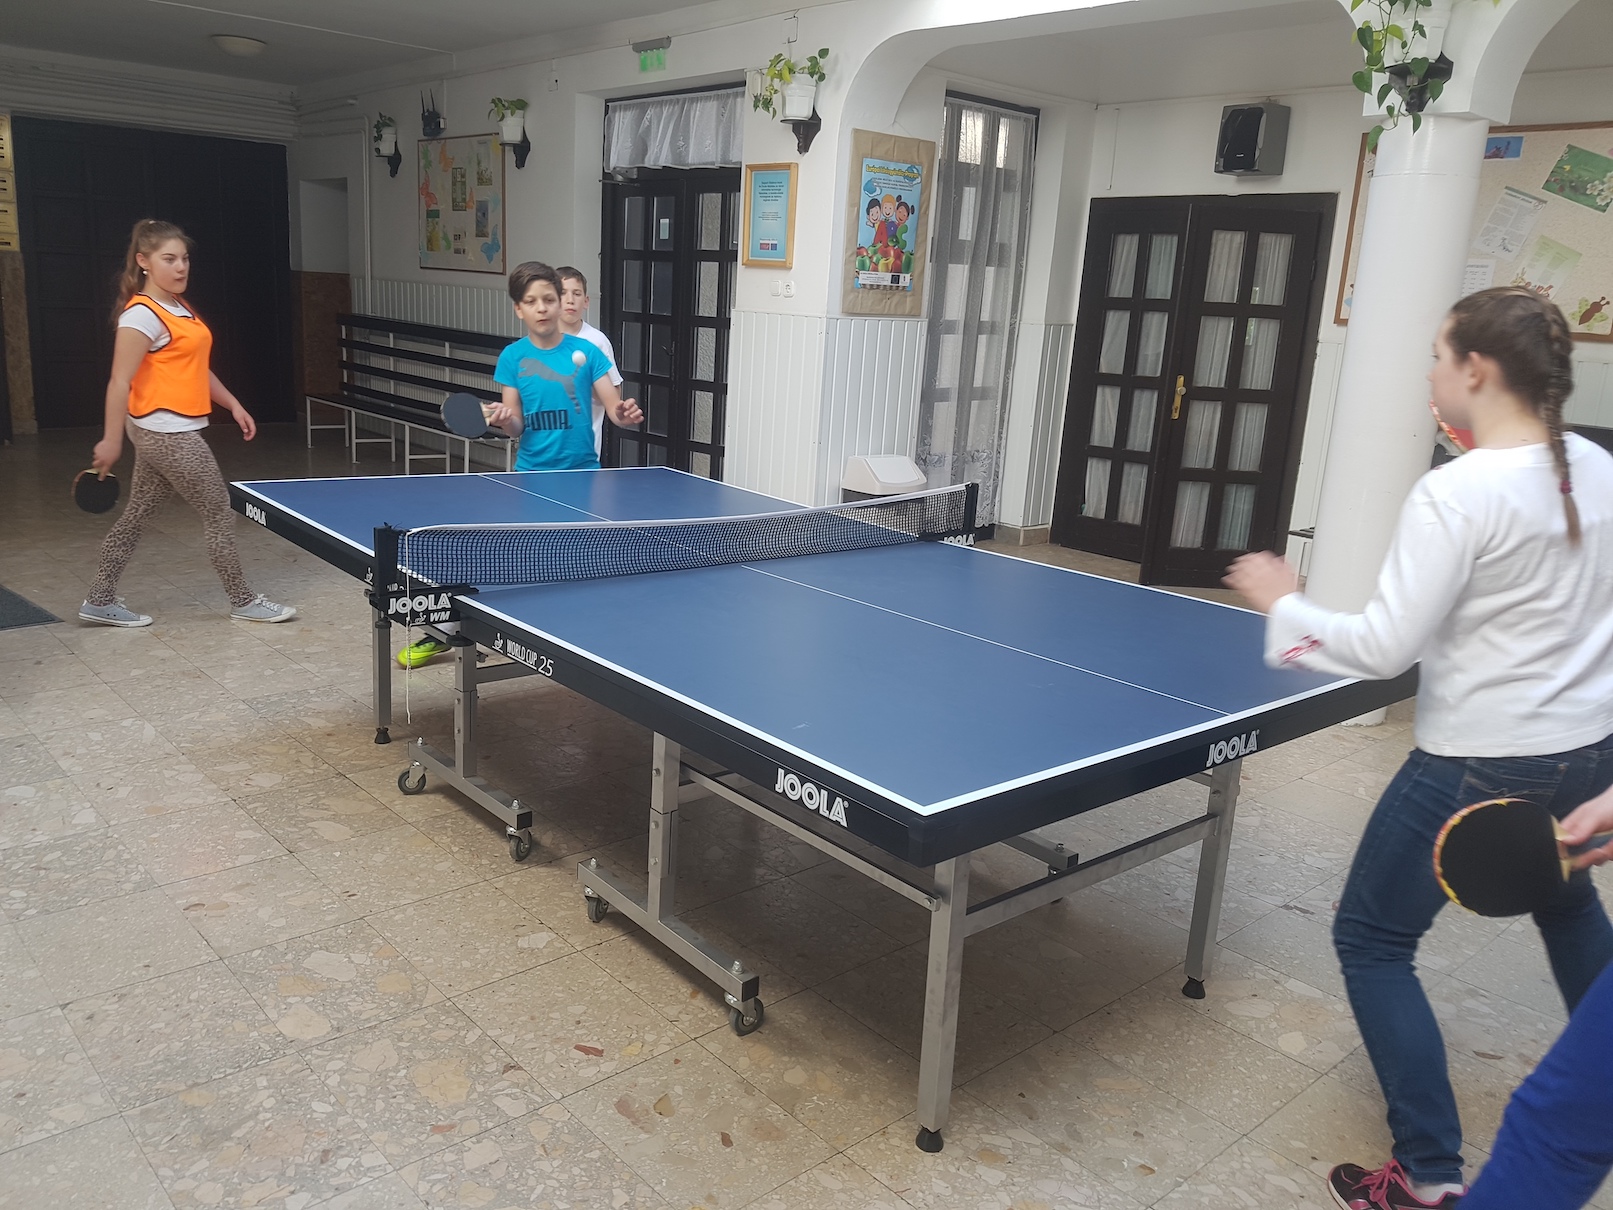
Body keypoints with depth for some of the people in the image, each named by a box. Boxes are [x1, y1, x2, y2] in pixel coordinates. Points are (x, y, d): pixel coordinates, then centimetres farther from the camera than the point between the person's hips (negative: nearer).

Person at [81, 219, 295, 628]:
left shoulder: (180, 308, 12)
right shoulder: (142, 314, -16)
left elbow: (196, 368, 20)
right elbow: (119, 382, -17)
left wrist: (233, 405, 14)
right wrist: (111, 440, -18)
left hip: (174, 431, 9)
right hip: (166, 432, -9)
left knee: (137, 513, 14)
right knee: (220, 512, 0)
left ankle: (100, 601, 24)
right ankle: (243, 601, 12)